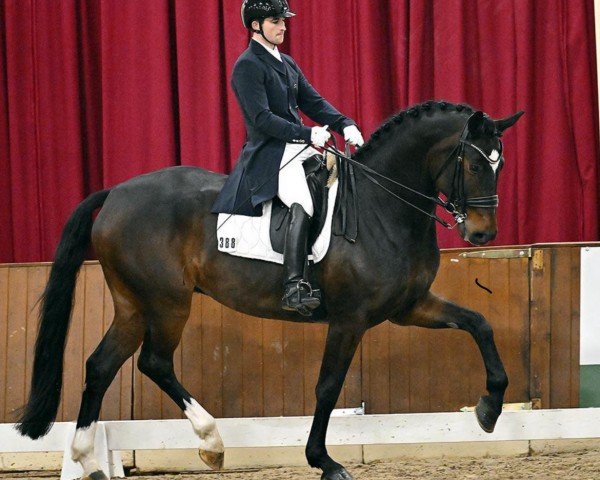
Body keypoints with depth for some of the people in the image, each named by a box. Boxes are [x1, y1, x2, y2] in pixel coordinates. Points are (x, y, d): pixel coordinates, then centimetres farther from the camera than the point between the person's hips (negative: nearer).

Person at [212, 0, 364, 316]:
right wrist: (307, 134, -23)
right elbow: (262, 118, -16)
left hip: (298, 149, 10)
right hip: (269, 156, -10)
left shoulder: (287, 64, 20)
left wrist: (345, 125, -1)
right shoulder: (248, 66, -7)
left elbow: (313, 102, 17)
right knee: (302, 206, -31)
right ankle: (294, 289, -40)